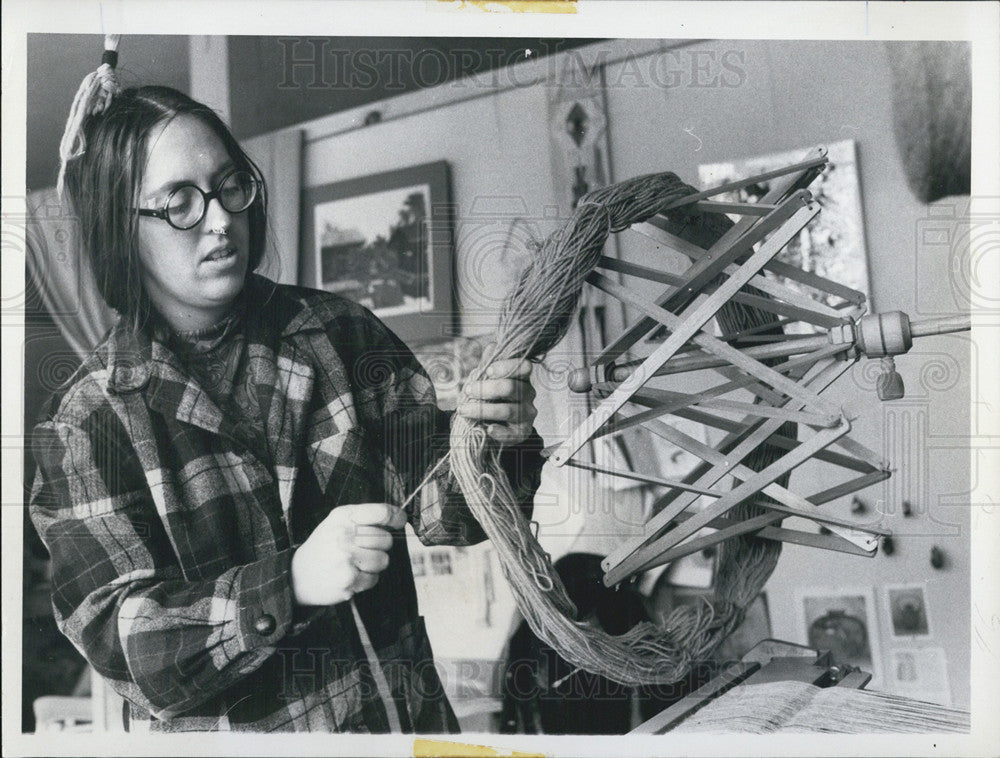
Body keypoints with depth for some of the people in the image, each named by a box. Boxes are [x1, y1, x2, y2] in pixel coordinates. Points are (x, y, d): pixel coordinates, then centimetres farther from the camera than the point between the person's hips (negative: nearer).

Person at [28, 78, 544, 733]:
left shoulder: (338, 331, -3)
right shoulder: (86, 421, -10)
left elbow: (436, 504, -5)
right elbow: (114, 634, -17)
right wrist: (289, 584, -31)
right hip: (225, 728, -2)